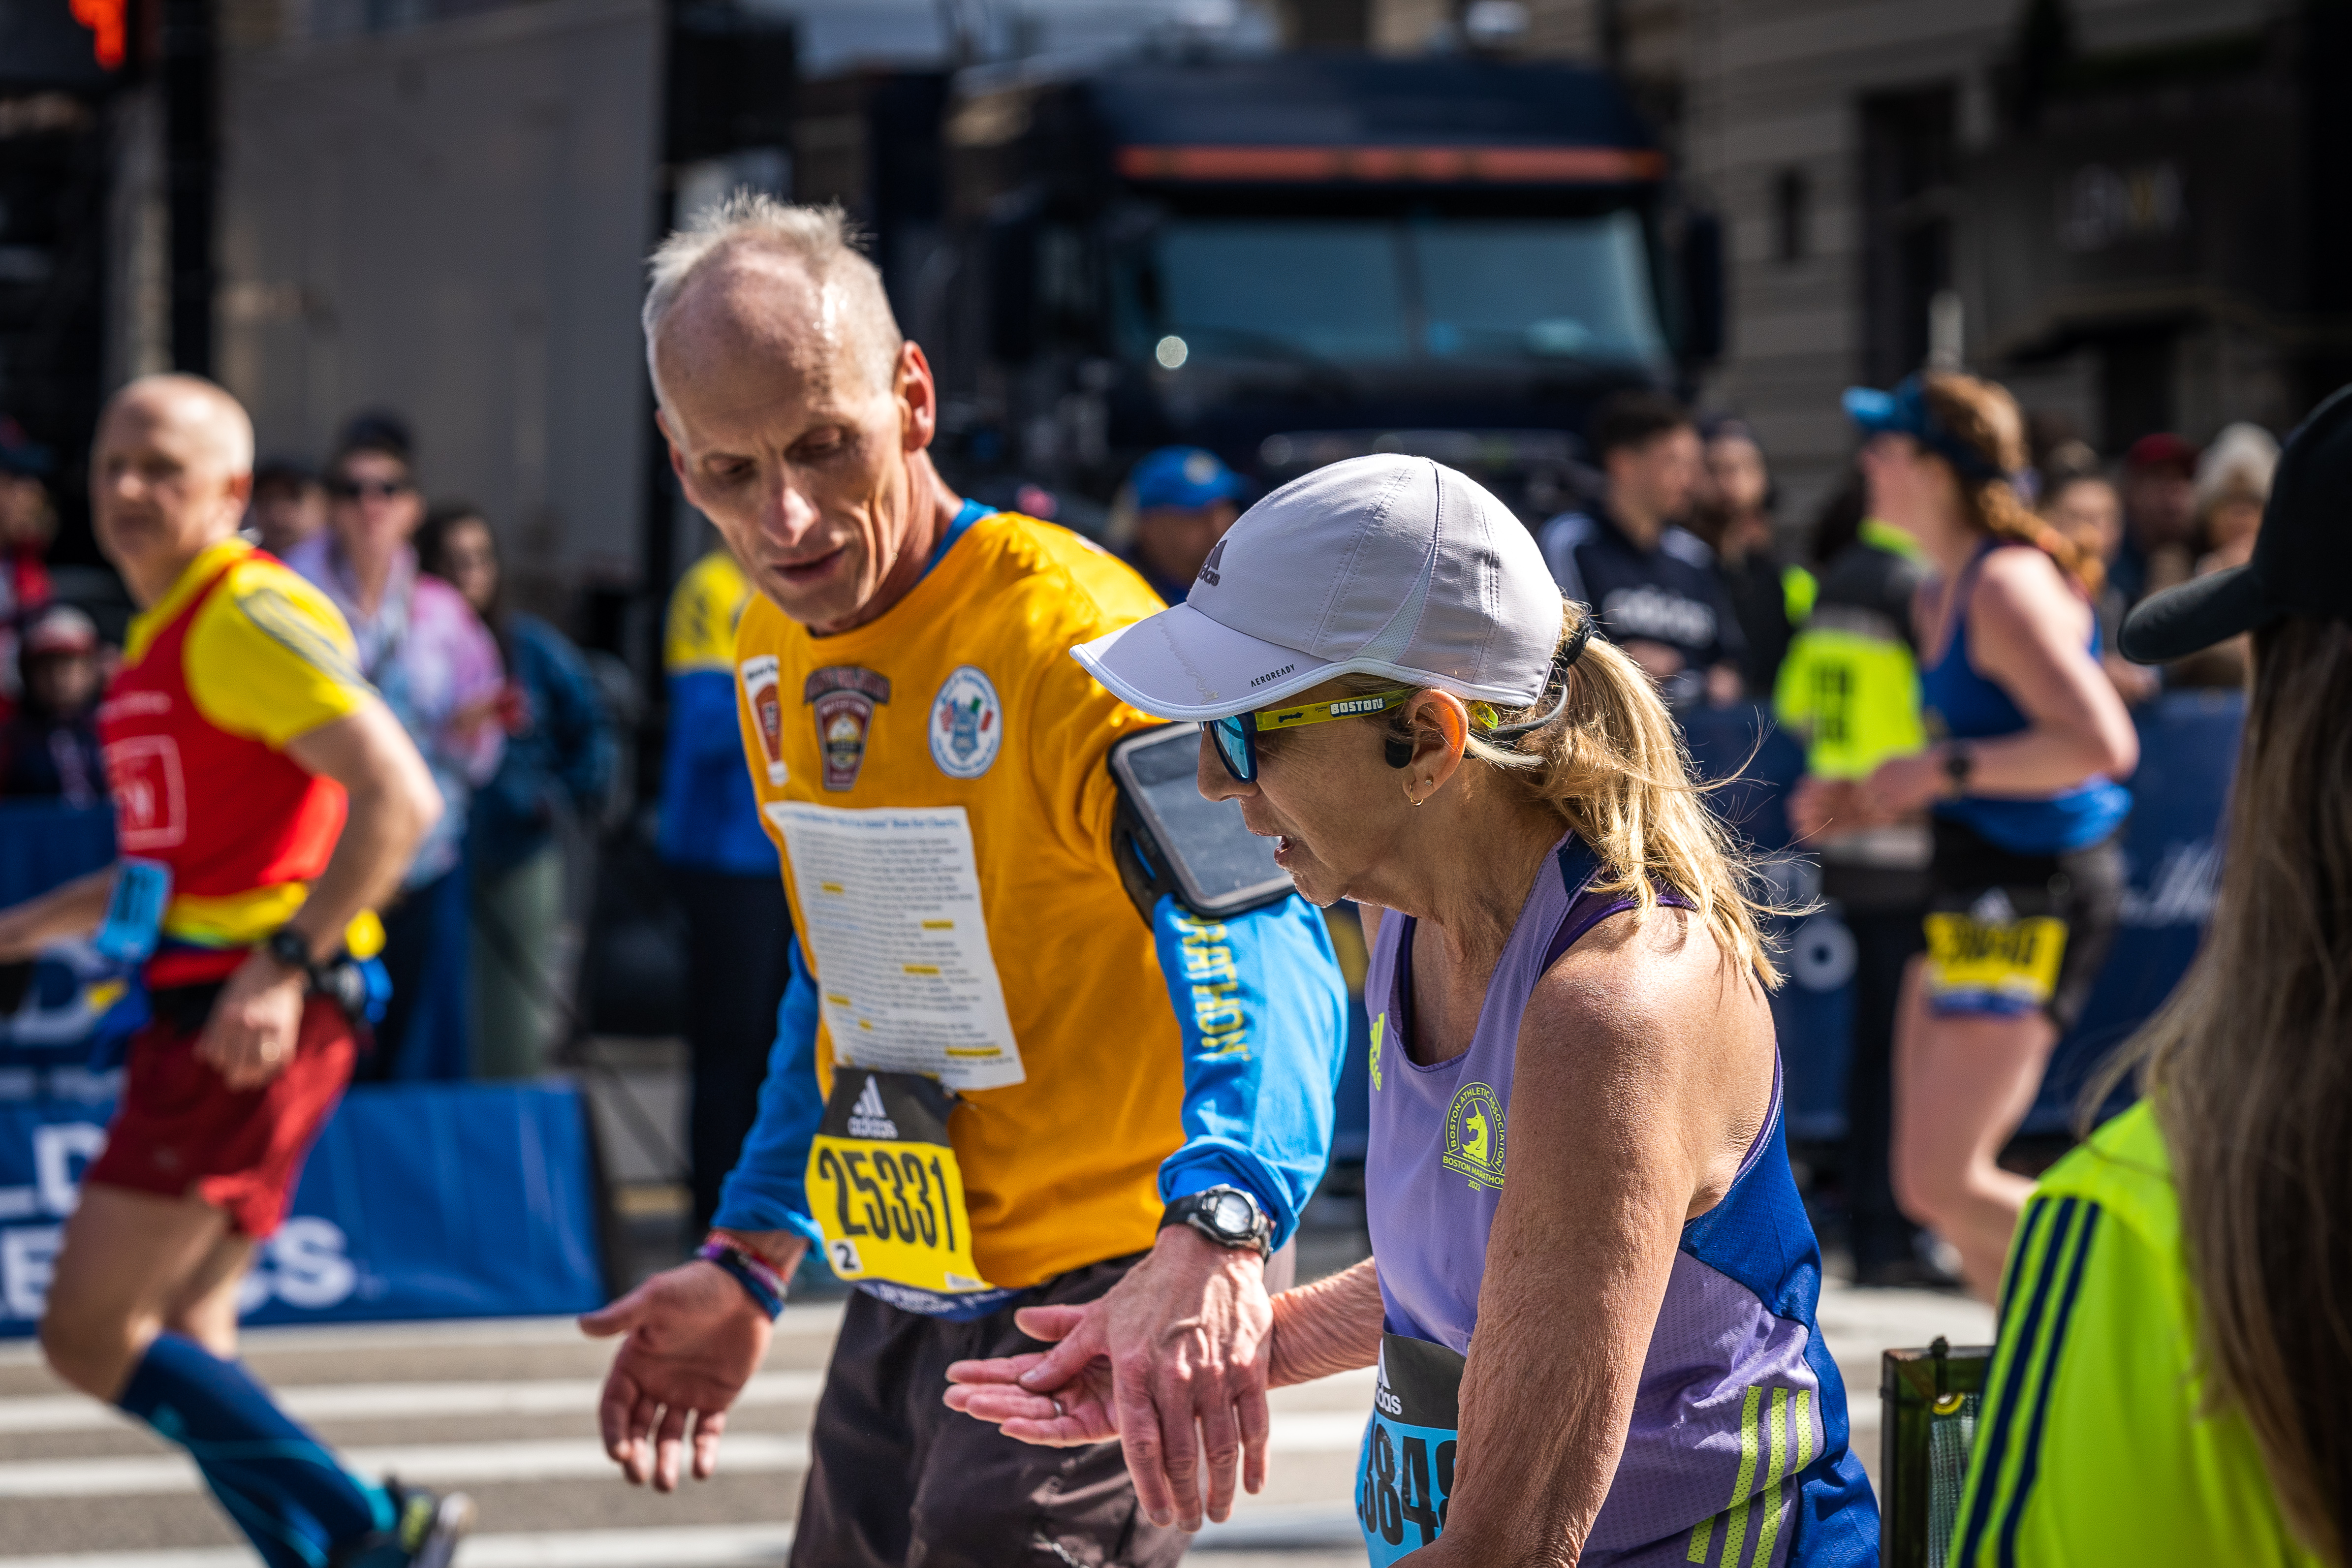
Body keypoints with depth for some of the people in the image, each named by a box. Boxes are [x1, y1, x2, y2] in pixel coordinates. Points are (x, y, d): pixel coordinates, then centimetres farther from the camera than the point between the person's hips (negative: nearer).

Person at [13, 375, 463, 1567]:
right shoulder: (160, 633, 18)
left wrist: (285, 964, -26)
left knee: (89, 1334, -9)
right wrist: (34, 924, 24)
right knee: (181, 1342, 9)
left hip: (259, 1016, -10)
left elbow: (399, 796, -21)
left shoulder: (251, 617, -11)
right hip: (197, 1008, 10)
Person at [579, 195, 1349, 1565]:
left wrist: (1217, 1225, -54)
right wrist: (754, 1260, 18)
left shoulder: (1064, 633, -21)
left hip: (1092, 1312, -8)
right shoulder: (775, 656, 6)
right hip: (903, 1310, 8)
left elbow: (1253, 932, -37)